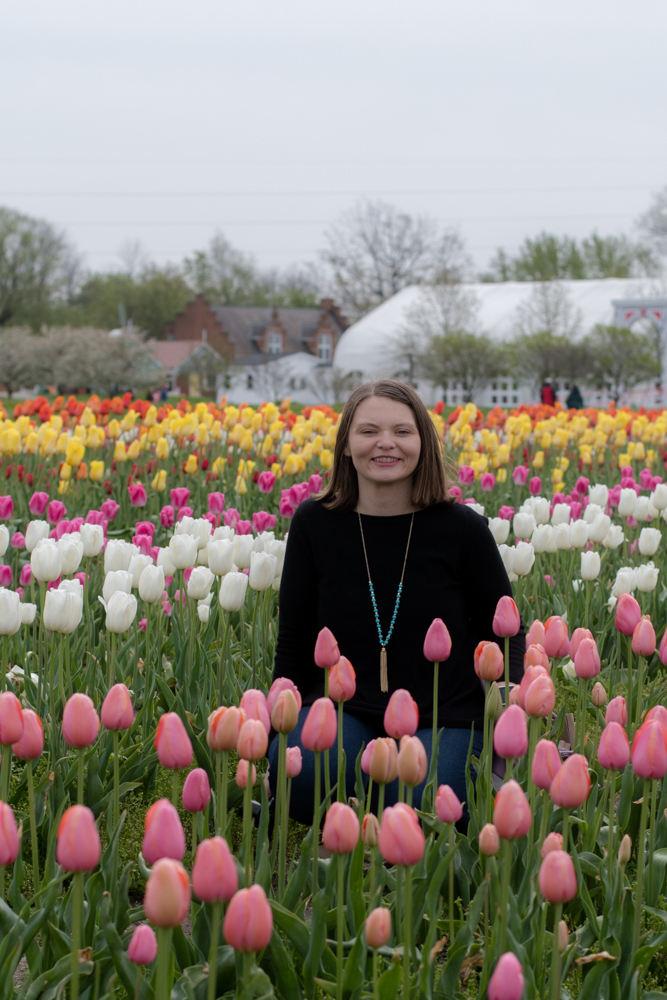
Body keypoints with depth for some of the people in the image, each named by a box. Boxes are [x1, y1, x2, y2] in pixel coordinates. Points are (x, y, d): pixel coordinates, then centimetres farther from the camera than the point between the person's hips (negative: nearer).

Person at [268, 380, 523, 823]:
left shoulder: (462, 528, -4)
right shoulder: (314, 524, 0)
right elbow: (294, 641, 9)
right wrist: (280, 734, 3)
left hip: (443, 719, -1)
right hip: (345, 710, 1)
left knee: (417, 806, -31)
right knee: (294, 770, -32)